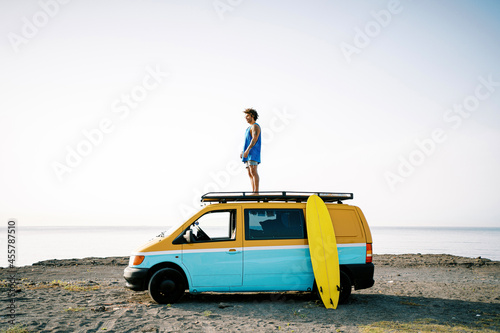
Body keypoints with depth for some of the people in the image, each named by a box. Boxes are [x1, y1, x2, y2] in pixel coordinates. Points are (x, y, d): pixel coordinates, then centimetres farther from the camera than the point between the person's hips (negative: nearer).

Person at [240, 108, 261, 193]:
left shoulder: (255, 126, -5)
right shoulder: (250, 128, 25)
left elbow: (254, 139, -19)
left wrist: (247, 150, -28)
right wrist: (243, 152, 20)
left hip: (253, 153, -10)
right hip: (248, 154, 10)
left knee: (253, 172, -16)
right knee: (250, 174, 5)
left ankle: (256, 192, -19)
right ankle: (253, 192, 3)